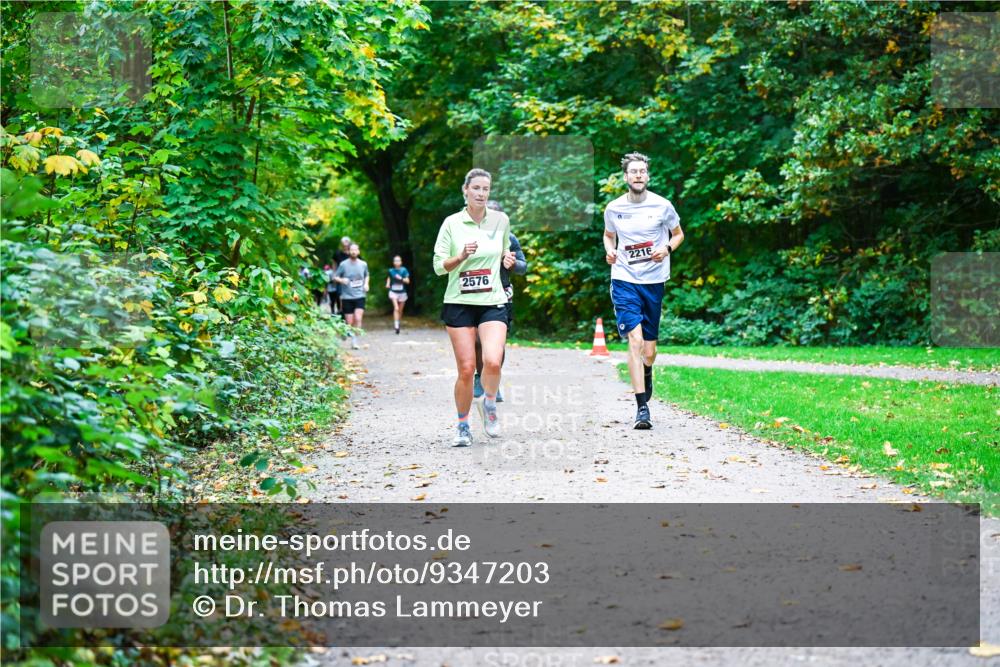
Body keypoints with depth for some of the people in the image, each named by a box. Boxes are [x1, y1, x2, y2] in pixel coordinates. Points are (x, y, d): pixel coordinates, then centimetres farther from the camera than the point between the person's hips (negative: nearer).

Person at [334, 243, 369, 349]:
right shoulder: (343, 264, -4)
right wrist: (342, 280, -19)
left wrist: (366, 284, 3)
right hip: (347, 297, -1)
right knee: (350, 322, 2)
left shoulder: (363, 264, 4)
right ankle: (352, 338, 26)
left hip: (359, 296, 1)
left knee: (358, 319, -18)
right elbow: (335, 277, 2)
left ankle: (355, 340, -8)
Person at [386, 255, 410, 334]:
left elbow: (407, 281, -4)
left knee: (400, 310, 12)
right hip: (393, 292, -1)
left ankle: (398, 323, 32)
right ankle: (396, 325, -24)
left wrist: (401, 278, -19)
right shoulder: (391, 271, 2)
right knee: (396, 308, -19)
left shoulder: (404, 270, -3)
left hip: (402, 292, 1)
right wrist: (387, 284, 2)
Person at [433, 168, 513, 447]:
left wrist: (507, 258, 1)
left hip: (493, 303, 1)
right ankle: (463, 427, 14)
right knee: (466, 369, -5)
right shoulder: (452, 223, -1)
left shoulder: (501, 220, 6)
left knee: (493, 361, -20)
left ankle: (489, 404, 11)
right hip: (459, 303, -1)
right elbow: (438, 266, 0)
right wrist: (461, 256, -17)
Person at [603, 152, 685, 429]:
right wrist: (609, 251, -1)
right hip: (624, 280, -1)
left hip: (654, 281, 1)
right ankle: (642, 408, -15)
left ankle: (647, 374, 44)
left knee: (648, 349, 6)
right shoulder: (613, 208, 2)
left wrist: (668, 248, -8)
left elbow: (679, 234, 13)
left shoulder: (662, 206, -1)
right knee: (635, 340, -15)